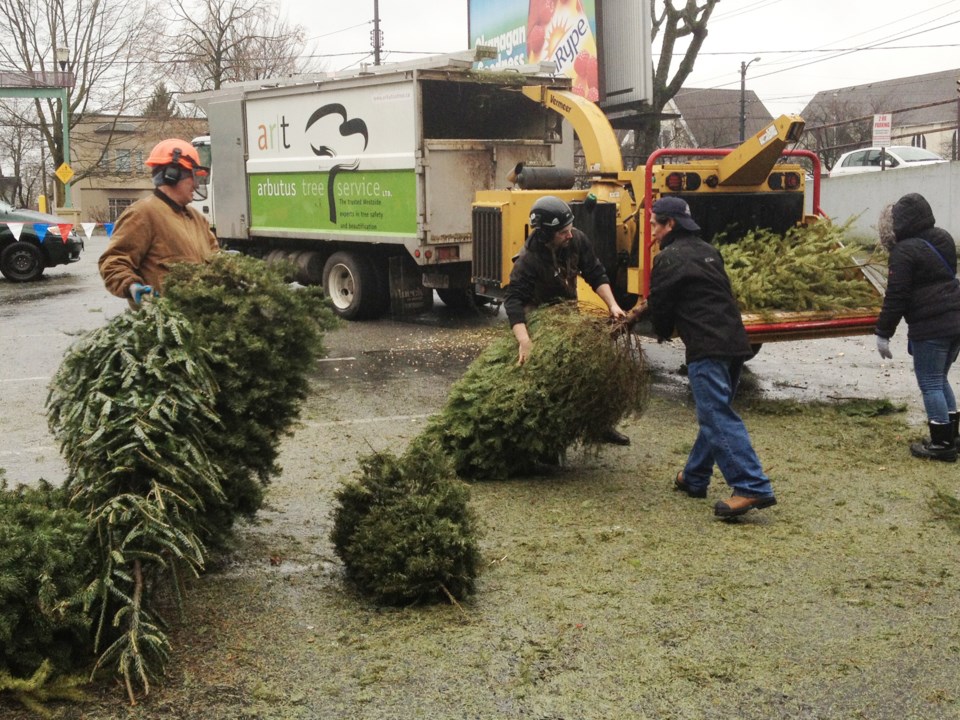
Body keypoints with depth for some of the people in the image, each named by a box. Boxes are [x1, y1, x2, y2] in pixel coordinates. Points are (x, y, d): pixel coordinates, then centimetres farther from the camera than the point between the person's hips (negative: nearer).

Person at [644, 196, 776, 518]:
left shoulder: (668, 259, -6)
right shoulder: (707, 251, 20)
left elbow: (660, 308, -2)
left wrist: (663, 331, 22)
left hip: (706, 348, -10)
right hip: (735, 343, 10)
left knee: (718, 417, -12)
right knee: (714, 413, 18)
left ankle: (752, 487, -20)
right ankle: (694, 477, 31)